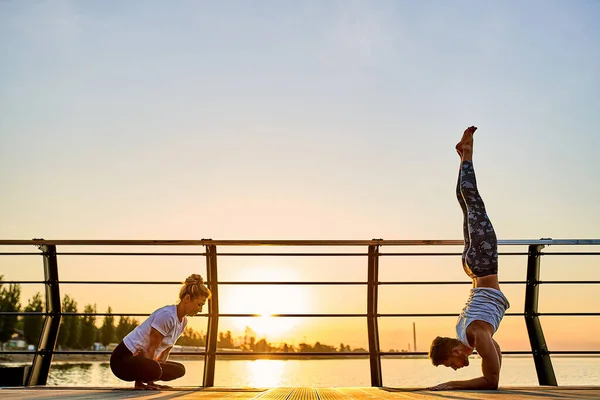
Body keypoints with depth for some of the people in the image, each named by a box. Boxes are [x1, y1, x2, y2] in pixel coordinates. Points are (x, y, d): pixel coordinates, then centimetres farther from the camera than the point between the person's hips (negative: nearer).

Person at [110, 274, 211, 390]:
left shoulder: (183, 321, 5)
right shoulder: (167, 315, -23)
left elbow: (166, 350, 8)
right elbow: (151, 348, -20)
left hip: (143, 359, 9)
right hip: (123, 358, -9)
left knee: (180, 370, 10)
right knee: (154, 369, -37)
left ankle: (143, 381, 8)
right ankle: (139, 382, -7)